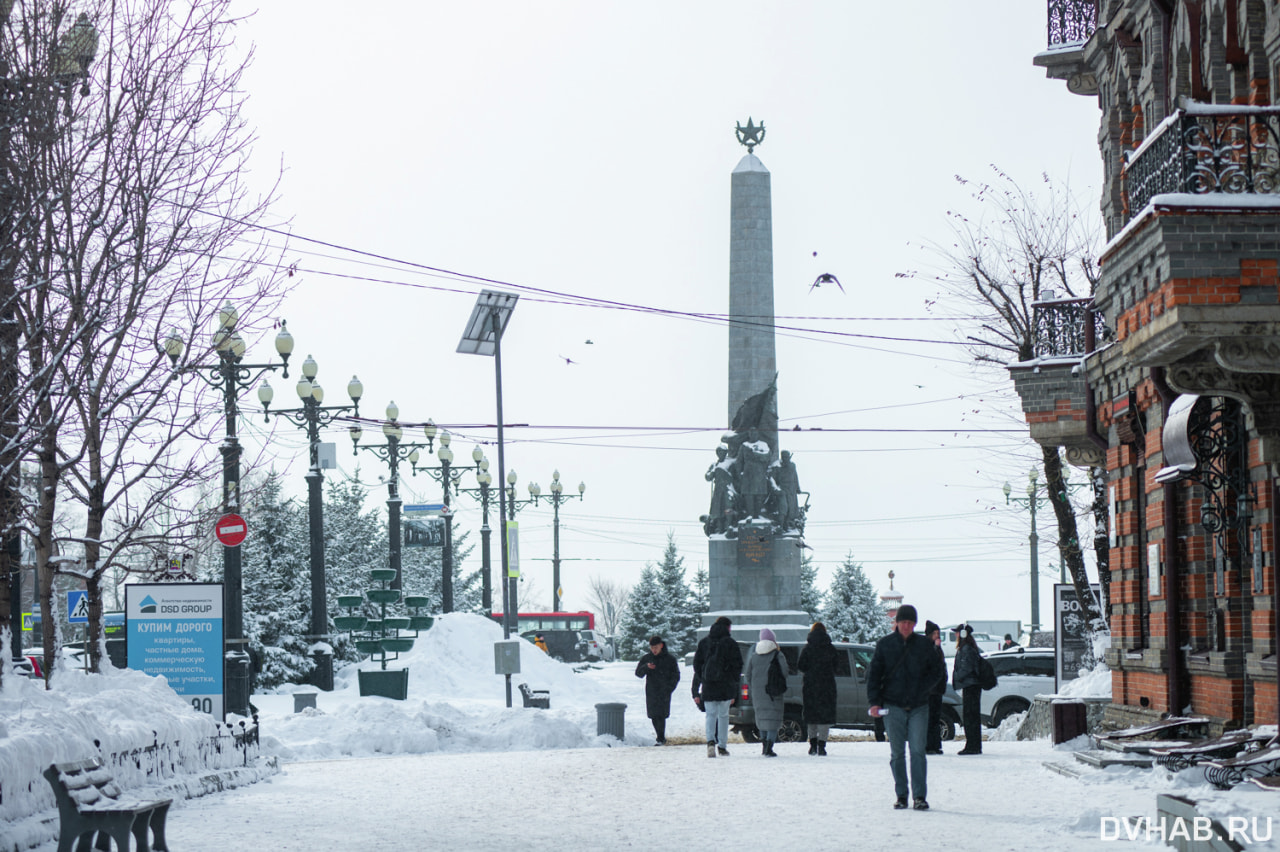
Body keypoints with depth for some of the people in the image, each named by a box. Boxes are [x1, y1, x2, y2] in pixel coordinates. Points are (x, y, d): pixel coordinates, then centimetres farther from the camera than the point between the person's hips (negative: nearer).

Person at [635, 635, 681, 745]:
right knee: (654, 716, 4)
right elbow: (638, 673, 5)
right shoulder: (646, 659, 8)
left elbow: (676, 677, 4)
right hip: (651, 692, 3)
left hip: (664, 692, -3)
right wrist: (646, 667, -16)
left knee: (661, 715, -13)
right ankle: (661, 738, 17)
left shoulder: (670, 660, 2)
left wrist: (668, 689, -9)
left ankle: (660, 739, -12)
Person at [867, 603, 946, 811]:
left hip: (918, 707, 0)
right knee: (897, 753, 4)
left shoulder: (923, 645, 5)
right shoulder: (885, 645, 4)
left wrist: (923, 687, -3)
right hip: (893, 707, 0)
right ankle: (901, 795, 12)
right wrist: (874, 701, -6)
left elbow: (937, 670, 12)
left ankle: (920, 796, -5)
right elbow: (874, 675, 4)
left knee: (917, 751, -7)